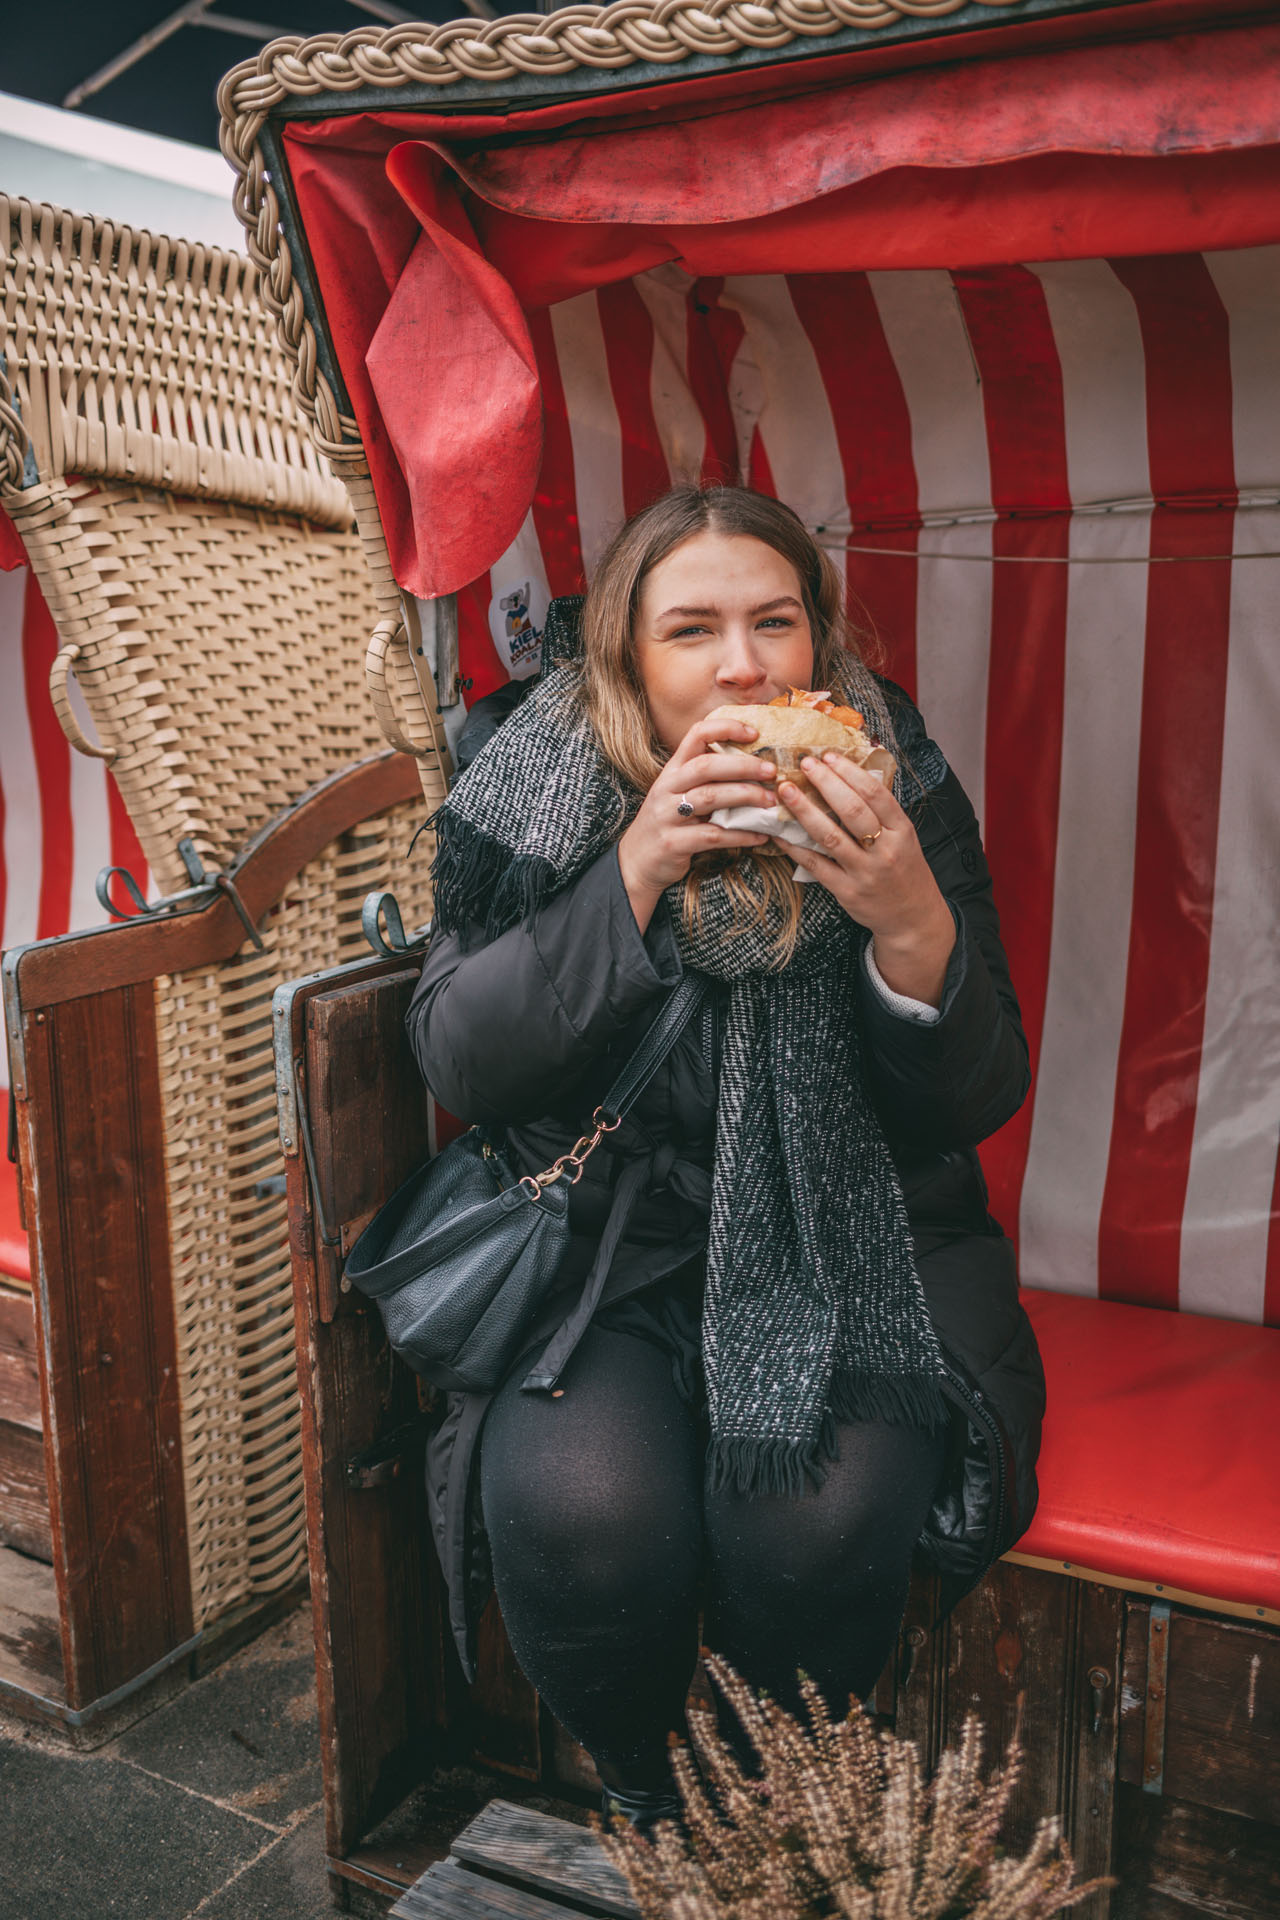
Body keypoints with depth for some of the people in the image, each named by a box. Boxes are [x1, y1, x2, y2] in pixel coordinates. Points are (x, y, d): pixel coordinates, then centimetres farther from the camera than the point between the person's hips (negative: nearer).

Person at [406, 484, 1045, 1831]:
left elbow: (974, 1103, -4)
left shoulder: (902, 798, -3)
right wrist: (634, 875, -21)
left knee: (812, 1526, -26)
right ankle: (647, 1809, 8)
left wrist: (911, 922, -25)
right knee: (579, 1513, -27)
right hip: (603, 1250, 1)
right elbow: (456, 1061, -9)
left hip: (845, 1256, 0)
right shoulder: (537, 792, -2)